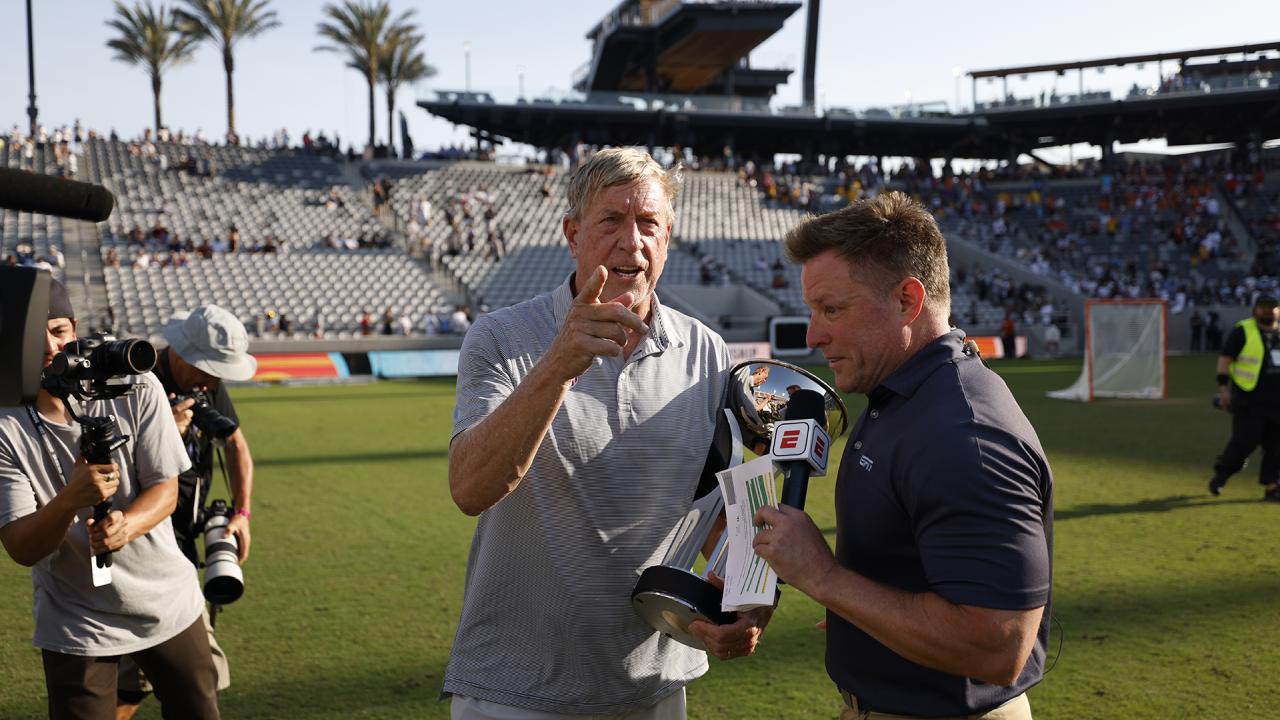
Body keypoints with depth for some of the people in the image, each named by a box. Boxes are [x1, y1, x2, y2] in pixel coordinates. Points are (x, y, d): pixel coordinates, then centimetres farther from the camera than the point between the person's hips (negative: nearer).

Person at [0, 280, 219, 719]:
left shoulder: (137, 390, -11)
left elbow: (166, 488, -8)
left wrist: (126, 525, -29)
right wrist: (70, 500, -36)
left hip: (167, 603, 2)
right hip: (75, 628, -1)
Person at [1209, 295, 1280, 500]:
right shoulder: (1242, 331, -3)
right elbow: (1224, 359, -6)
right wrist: (1223, 388, -13)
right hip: (1249, 400, -5)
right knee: (1246, 440, -9)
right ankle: (1220, 475, 11)